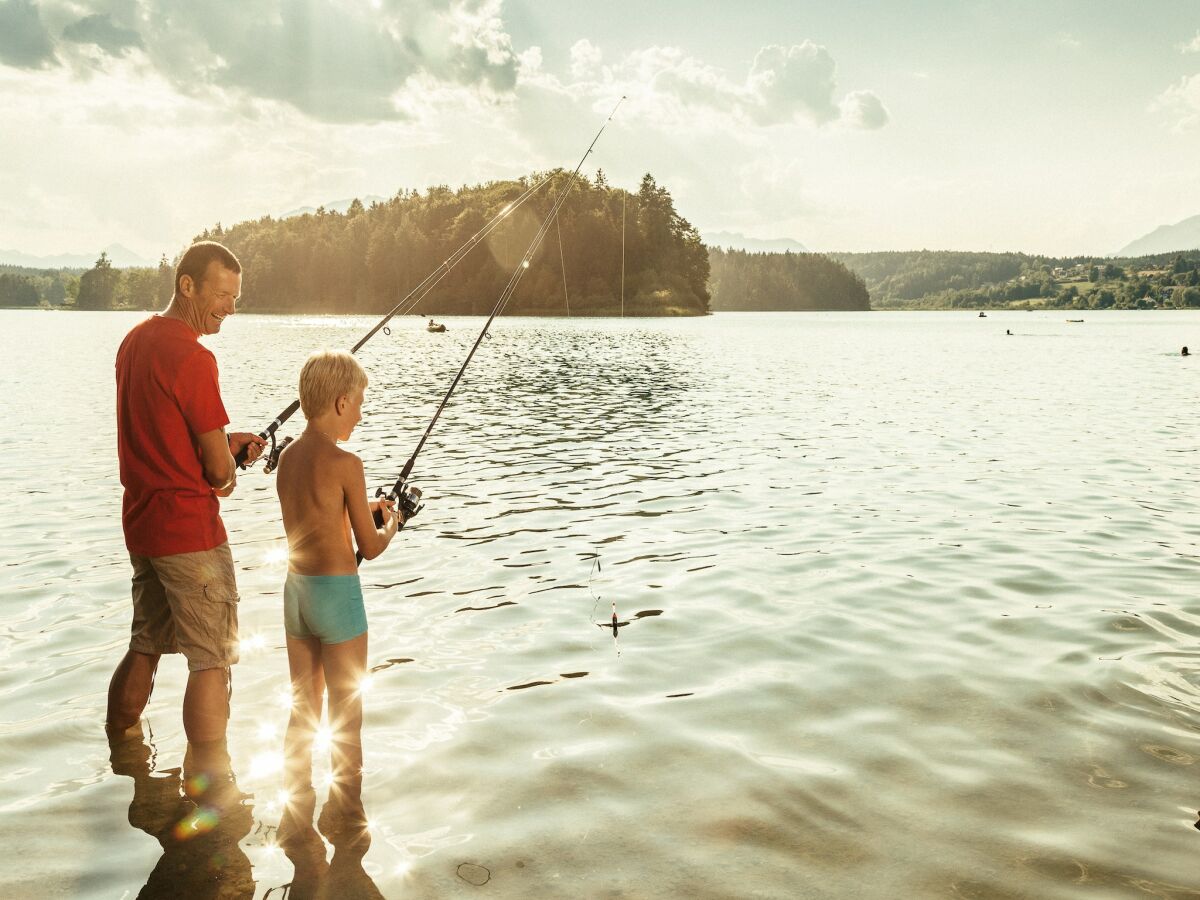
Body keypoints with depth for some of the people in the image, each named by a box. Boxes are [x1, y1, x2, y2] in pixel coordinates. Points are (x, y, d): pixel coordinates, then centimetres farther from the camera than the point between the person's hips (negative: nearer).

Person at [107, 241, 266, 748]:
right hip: (188, 527, -9)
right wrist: (226, 471, 8)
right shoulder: (192, 357, -17)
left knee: (146, 647, 20)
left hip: (140, 523, 9)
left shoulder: (135, 340, 10)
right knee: (212, 662, -3)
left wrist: (225, 441, 10)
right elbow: (217, 470, -15)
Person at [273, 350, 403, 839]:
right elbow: (370, 547, -11)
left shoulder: (287, 457, 6)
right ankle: (344, 814, 19)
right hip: (337, 594, -7)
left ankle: (296, 809, 28)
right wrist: (390, 523, 8)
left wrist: (364, 509, 18)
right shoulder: (345, 463, -16)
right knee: (346, 715, 8)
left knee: (302, 708, 18)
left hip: (296, 590, 7)